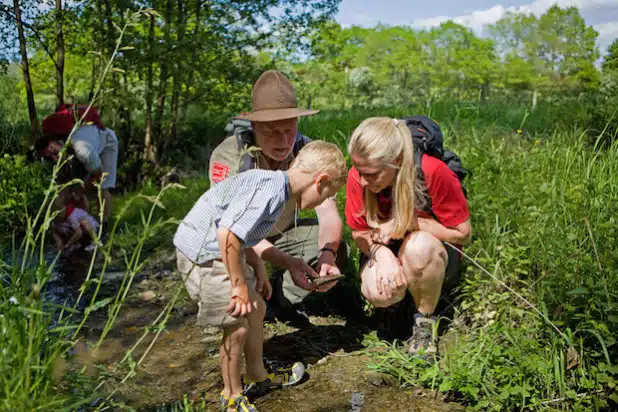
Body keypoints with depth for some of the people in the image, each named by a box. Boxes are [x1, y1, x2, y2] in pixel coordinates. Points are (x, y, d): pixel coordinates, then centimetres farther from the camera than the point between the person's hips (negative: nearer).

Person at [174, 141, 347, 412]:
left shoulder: (272, 183, 7)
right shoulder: (272, 189, -24)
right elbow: (227, 232, -31)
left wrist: (259, 270, 13)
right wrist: (239, 284, -20)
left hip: (221, 250, 10)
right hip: (203, 255, -10)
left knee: (257, 308, 20)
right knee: (237, 326, -2)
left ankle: (257, 377, 39)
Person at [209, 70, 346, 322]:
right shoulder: (228, 156, -31)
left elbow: (328, 215, -25)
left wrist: (327, 253, -48)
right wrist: (288, 262, -50)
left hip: (284, 232, 3)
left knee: (337, 249, -20)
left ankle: (284, 300, 3)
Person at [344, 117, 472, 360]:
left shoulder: (433, 173, -27)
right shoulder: (358, 177, -17)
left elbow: (463, 233, -16)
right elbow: (359, 233, -5)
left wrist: (409, 222, -24)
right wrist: (381, 253, -27)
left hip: (433, 254, -2)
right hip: (387, 252, 2)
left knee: (418, 246, -39)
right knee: (377, 292, -32)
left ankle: (425, 321, -12)